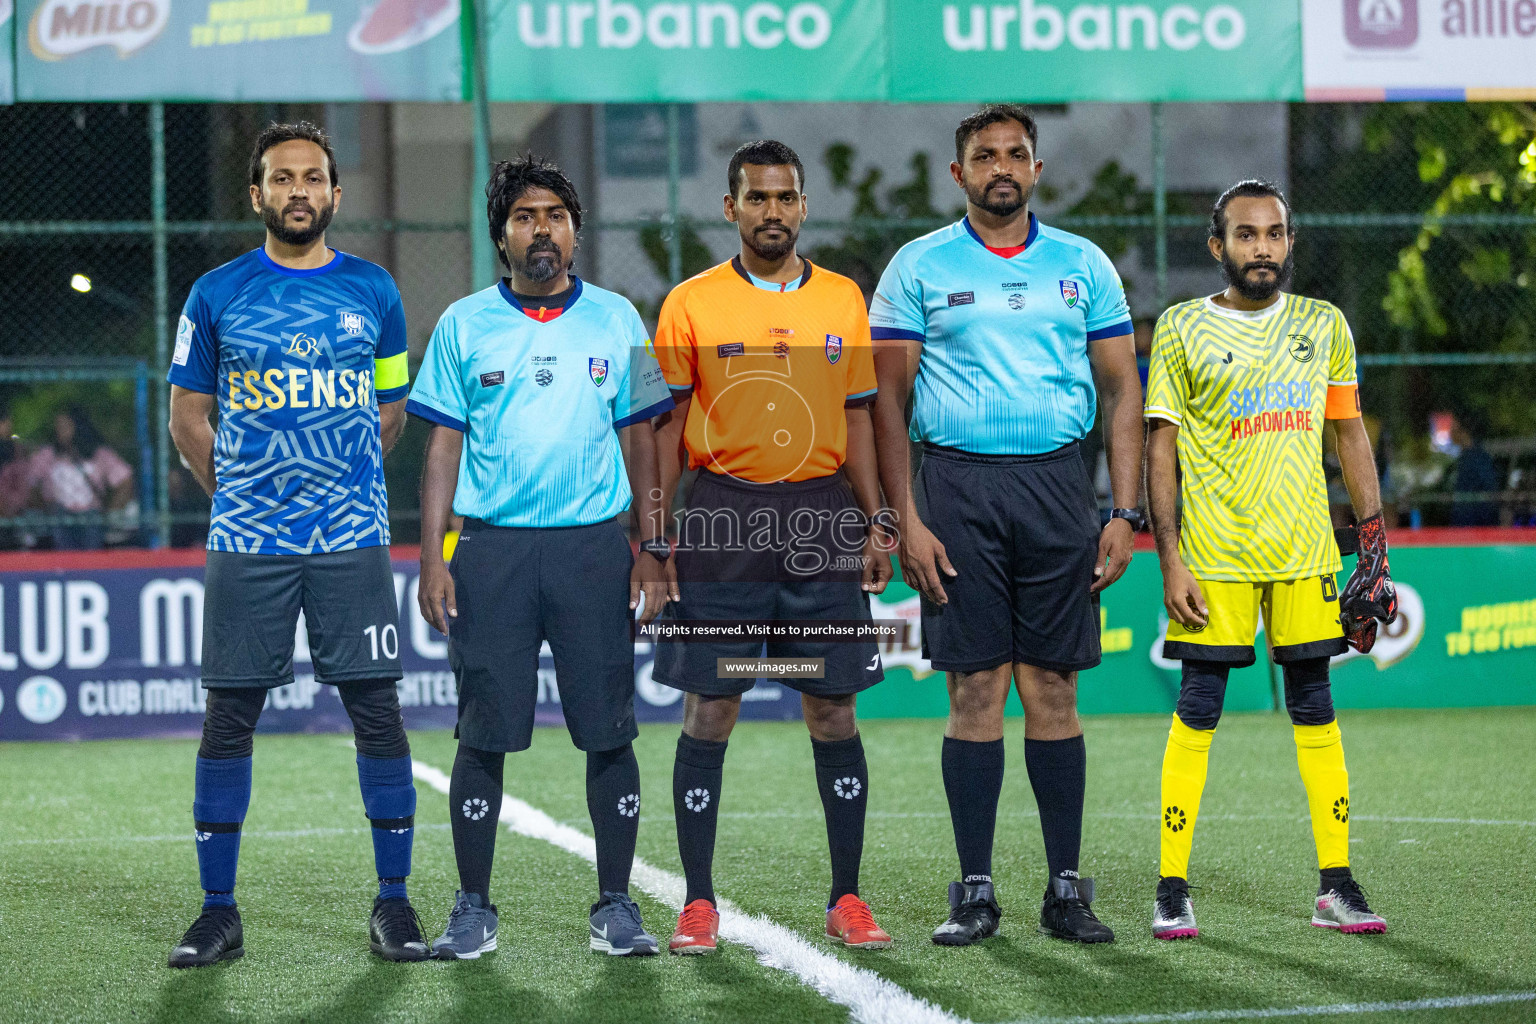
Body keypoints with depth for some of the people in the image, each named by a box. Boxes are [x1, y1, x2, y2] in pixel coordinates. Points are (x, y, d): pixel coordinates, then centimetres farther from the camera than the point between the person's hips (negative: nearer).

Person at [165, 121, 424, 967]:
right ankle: (218, 911, 9)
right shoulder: (216, 295, 4)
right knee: (228, 717, 1)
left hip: (353, 539, 1)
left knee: (376, 710, -1)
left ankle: (394, 905, 8)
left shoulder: (372, 291, 8)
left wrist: (340, 483, 11)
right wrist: (237, 491, 6)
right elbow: (187, 416, 10)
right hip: (246, 545, 0)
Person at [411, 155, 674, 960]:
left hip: (594, 546, 1)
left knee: (608, 733, 0)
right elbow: (444, 448, 6)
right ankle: (473, 909, 10)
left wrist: (653, 553, 4)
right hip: (491, 548, 0)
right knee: (484, 733, 0)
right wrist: (431, 559, -2)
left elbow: (639, 441, 10)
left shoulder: (615, 320, 8)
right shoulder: (464, 325, 6)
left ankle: (615, 907, 9)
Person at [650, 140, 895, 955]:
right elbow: (667, 424, 1)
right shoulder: (692, 303, 1)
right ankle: (698, 903, 7)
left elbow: (856, 418, 13)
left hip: (822, 519, 2)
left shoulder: (843, 299, 9)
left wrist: (875, 524, 7)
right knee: (708, 712, 0)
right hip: (722, 519, -2)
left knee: (833, 712, 3)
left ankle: (846, 900, 11)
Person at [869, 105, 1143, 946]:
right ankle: (975, 892, 4)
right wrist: (907, 521, -5)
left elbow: (1121, 390, 10)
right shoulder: (918, 268, 5)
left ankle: (1066, 889, 7)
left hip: (1058, 483, 1)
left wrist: (1125, 512, 1)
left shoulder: (1083, 266, 10)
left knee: (1054, 690, 2)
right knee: (974, 690, -2)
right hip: (957, 485, -1)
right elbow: (887, 399, 3)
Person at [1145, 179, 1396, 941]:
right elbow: (1161, 448, -1)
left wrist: (1374, 544, 8)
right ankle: (1172, 890, 2)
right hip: (1214, 556, -3)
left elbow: (1350, 434, 14)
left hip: (1305, 553, 3)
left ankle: (1336, 886, 9)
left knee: (1315, 710, 5)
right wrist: (1169, 557, -8)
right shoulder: (1182, 329, 0)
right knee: (1196, 714, -2)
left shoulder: (1323, 326, 9)